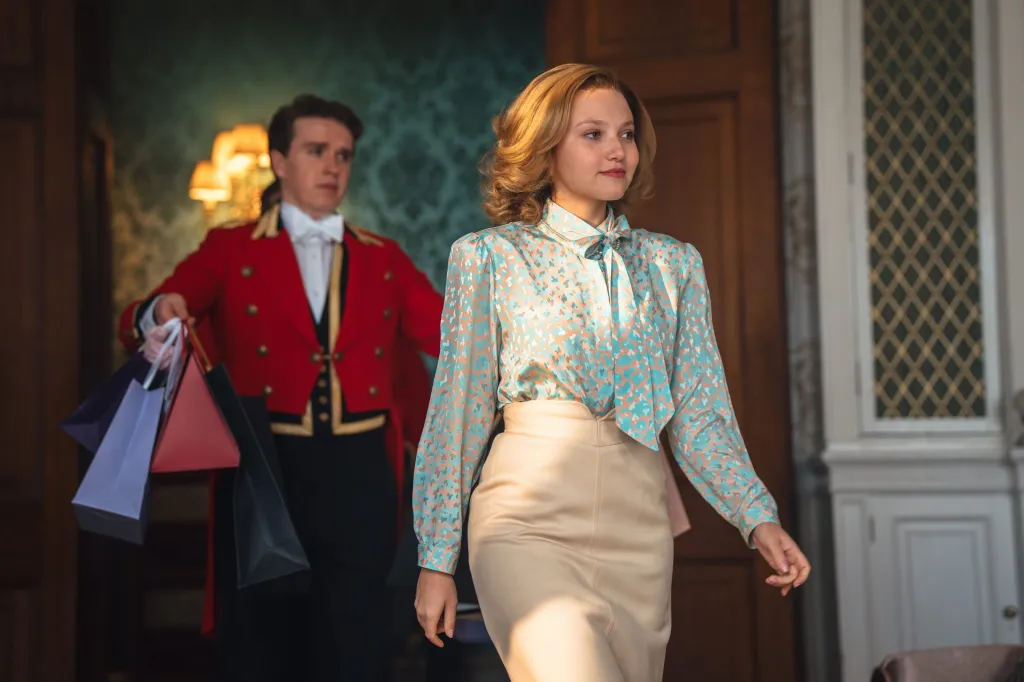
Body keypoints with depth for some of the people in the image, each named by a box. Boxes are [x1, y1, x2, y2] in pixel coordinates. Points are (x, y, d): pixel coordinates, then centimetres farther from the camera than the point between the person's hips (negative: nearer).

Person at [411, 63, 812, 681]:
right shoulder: (489, 258, 5)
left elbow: (701, 418, 11)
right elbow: (458, 414, 5)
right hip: (528, 519, -3)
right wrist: (437, 560, 4)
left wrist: (759, 516, -4)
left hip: (638, 524, 4)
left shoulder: (674, 265, 14)